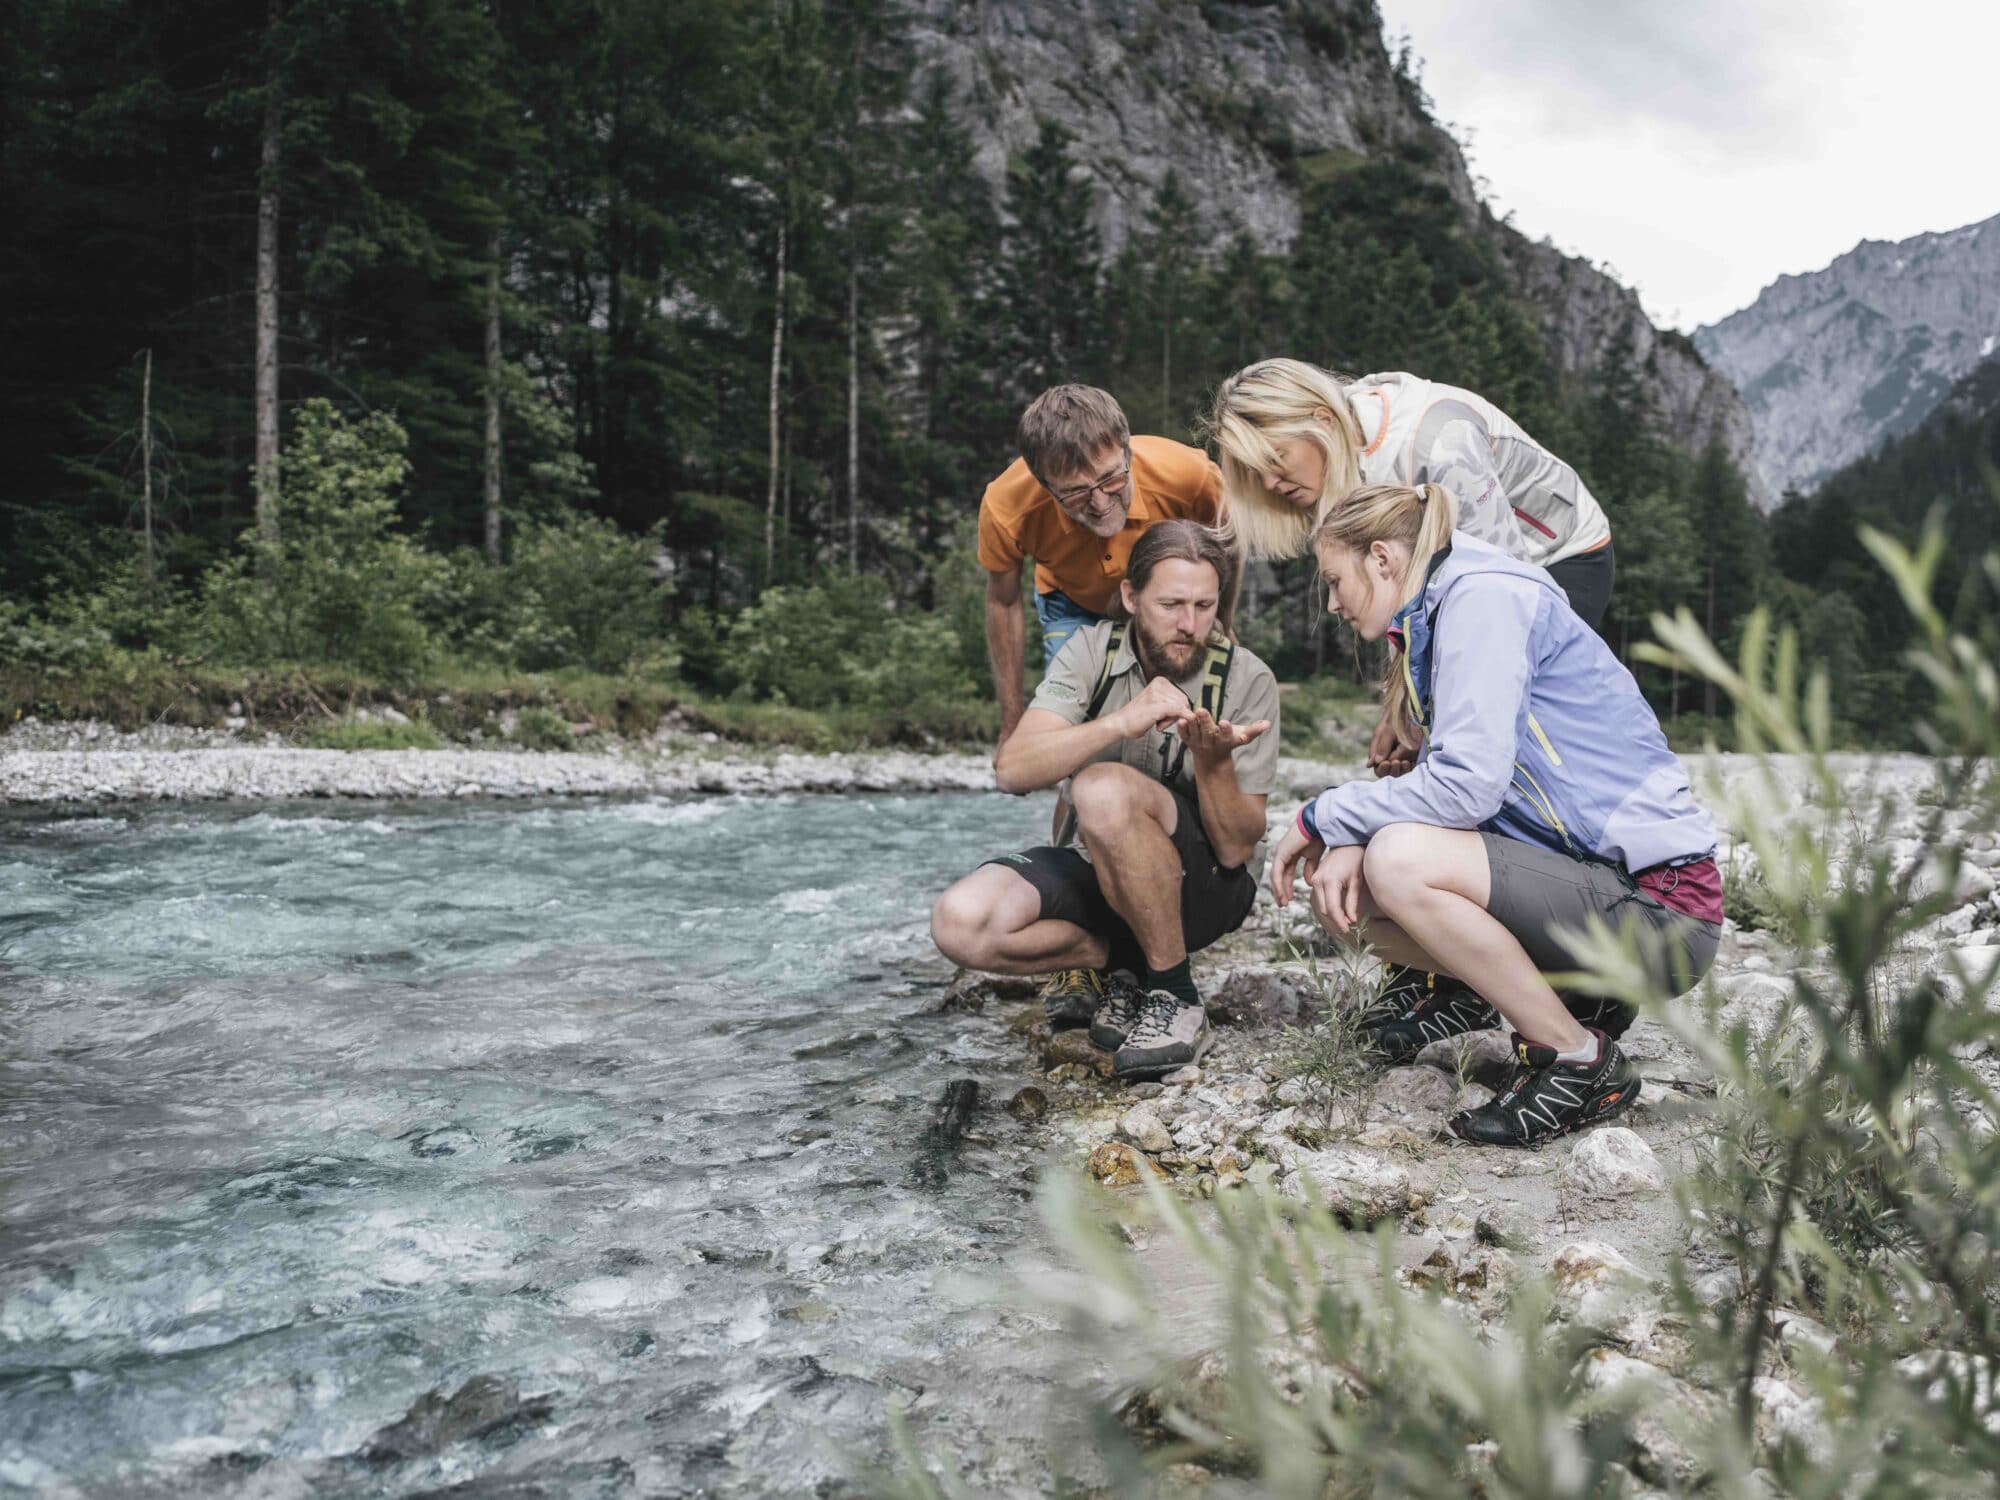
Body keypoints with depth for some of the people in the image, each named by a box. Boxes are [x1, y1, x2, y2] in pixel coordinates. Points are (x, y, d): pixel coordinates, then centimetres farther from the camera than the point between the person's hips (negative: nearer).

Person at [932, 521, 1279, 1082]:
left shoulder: (1247, 680, -12)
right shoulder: (1092, 651, -7)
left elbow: (1236, 849, -14)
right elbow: (1012, 769, -22)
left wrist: (1213, 759, -32)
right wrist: (1123, 722, -34)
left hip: (1207, 883, -3)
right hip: (1092, 866, 3)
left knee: (1104, 788, -35)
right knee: (961, 922, -25)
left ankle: (1174, 996, -18)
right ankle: (1114, 963, 0)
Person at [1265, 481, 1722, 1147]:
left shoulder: (1484, 594, -15)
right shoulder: (1439, 613, 14)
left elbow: (1466, 785, -26)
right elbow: (1443, 778, 14)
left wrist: (1323, 816, -12)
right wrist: (1348, 840, -6)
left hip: (1660, 905, -9)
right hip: (1590, 874, 9)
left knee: (1401, 860, -28)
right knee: (1339, 883, 0)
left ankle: (1582, 1061, -11)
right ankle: (1474, 993, 25)